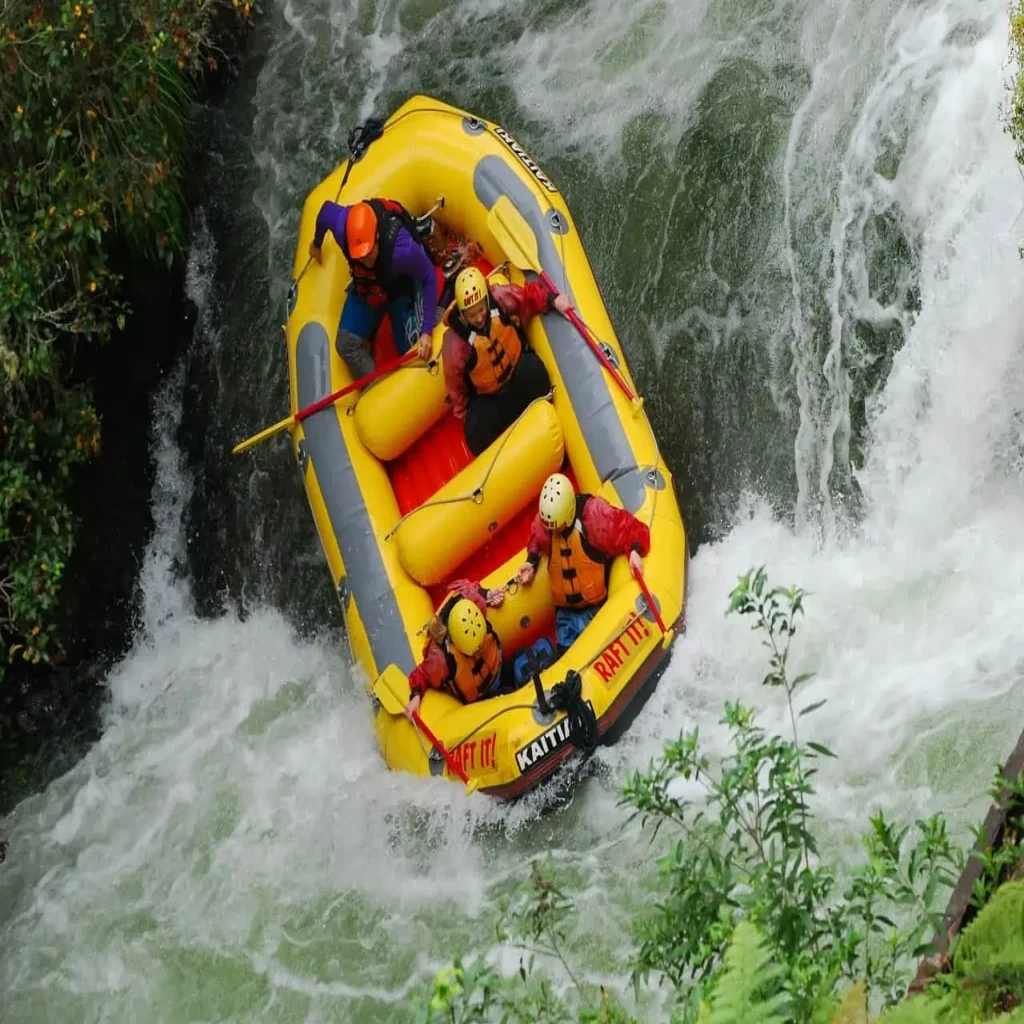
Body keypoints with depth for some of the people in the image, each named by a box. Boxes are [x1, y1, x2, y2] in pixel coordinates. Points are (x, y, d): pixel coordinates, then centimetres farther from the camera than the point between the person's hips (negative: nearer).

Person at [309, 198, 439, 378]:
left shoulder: (402, 249, -43)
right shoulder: (342, 226, -34)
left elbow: (430, 278, -29)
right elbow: (326, 208, -11)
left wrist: (427, 332, -31)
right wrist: (317, 244, 11)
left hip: (402, 293, -3)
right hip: (364, 289, 3)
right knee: (347, 345, -4)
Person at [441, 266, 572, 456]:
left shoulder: (501, 297, -24)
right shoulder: (455, 343, -27)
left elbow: (530, 295, -6)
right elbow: (455, 384, -12)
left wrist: (554, 301, -24)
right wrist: (465, 415, -2)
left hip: (518, 371, 2)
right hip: (488, 397, -2)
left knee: (533, 369, -32)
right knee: (477, 436, -24)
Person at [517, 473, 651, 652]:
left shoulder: (595, 514, -22)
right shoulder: (544, 520, -6)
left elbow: (630, 529, -16)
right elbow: (537, 541, 17)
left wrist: (634, 550, -35)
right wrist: (532, 562, 0)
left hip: (597, 609, -5)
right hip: (565, 610, 5)